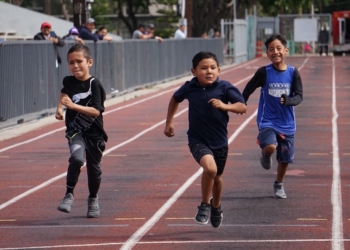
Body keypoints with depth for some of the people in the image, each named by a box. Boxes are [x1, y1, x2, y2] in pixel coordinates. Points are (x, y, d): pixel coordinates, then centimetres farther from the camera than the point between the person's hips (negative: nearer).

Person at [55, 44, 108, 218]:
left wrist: (73, 106, -32)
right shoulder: (69, 81, -2)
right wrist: (59, 107, 9)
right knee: (77, 157, -27)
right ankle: (69, 195, -17)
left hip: (94, 133, -1)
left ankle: (93, 200, 37)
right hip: (75, 131, 1)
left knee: (94, 168, 12)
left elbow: (96, 111, -24)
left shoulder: (94, 84, -14)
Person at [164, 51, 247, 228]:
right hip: (198, 140, -1)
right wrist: (169, 122, 16)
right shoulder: (189, 88, -7)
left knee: (217, 177, 19)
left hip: (219, 141, 1)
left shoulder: (224, 88, -12)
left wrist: (224, 106, -32)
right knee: (210, 167, -28)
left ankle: (216, 206, 50)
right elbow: (175, 99, 14)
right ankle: (204, 205, -7)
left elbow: (242, 107, -15)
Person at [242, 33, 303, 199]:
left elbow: (299, 96, -8)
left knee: (285, 158, 10)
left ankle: (278, 185, 35)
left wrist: (288, 100, -27)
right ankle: (265, 155, 8)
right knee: (270, 147, -29)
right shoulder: (264, 72, -7)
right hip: (267, 121, -2)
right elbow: (248, 89, 5)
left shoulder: (293, 73, -4)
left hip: (287, 123, 2)